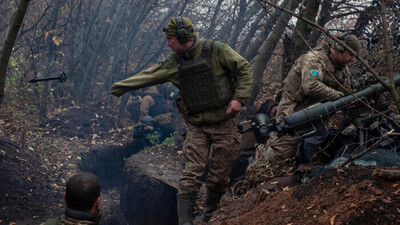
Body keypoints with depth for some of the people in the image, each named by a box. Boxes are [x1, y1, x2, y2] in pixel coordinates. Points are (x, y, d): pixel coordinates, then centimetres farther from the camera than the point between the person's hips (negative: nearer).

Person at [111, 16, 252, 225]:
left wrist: (239, 98, -14)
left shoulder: (216, 50, -9)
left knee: (219, 176, 5)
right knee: (191, 174, -6)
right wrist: (121, 86, 5)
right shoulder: (174, 63, 3)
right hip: (196, 127, 3)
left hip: (224, 123, -2)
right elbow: (148, 75, 5)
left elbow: (244, 69, -6)